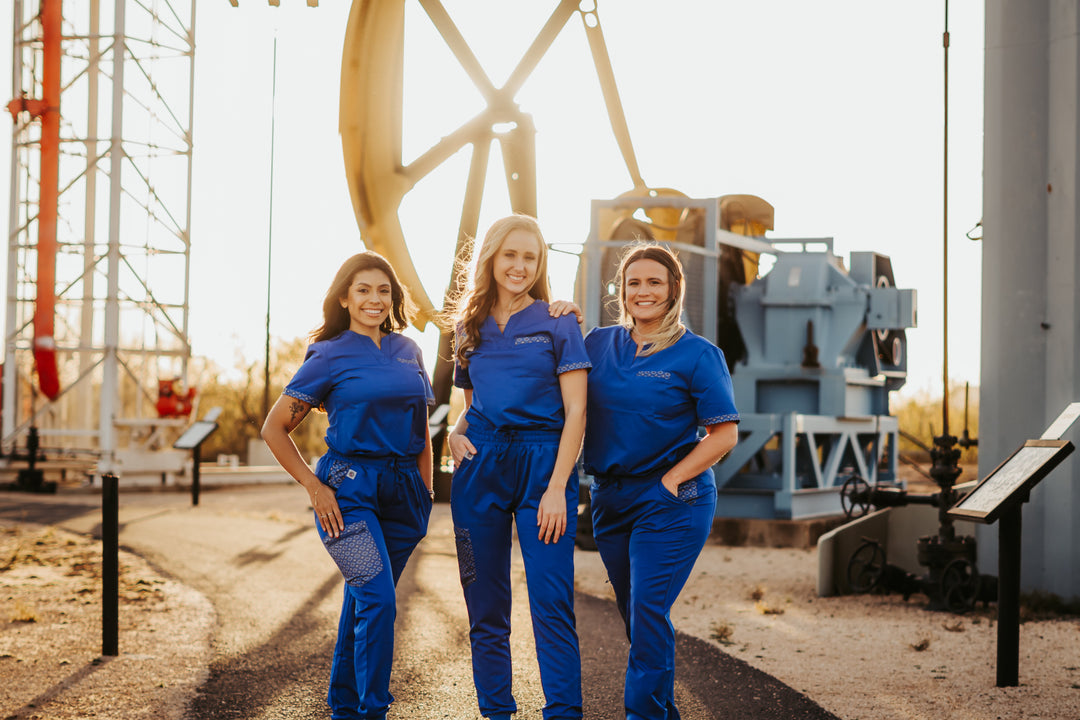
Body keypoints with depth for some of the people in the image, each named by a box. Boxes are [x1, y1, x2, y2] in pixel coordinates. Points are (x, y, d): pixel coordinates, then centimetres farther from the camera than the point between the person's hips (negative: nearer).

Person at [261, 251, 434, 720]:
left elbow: (421, 427, 20)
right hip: (348, 488, -5)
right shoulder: (329, 356, -2)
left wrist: (426, 489, 13)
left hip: (402, 491, 5)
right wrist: (313, 487, -7)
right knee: (378, 600, -16)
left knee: (363, 600, 13)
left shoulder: (408, 351, 12)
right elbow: (274, 428, 0)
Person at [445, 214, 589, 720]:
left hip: (543, 462, -4)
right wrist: (456, 432, 0)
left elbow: (575, 411, -4)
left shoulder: (557, 322, 1)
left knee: (551, 603, -10)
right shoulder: (470, 328, 14)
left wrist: (557, 487, -12)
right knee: (485, 606, 6)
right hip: (480, 467, 4)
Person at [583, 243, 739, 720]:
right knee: (634, 613, 13)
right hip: (610, 497, 5)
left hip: (672, 501, -5)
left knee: (648, 610, -12)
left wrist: (672, 481, -14)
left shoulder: (697, 354, -6)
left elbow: (724, 434, -7)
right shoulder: (599, 344, 7)